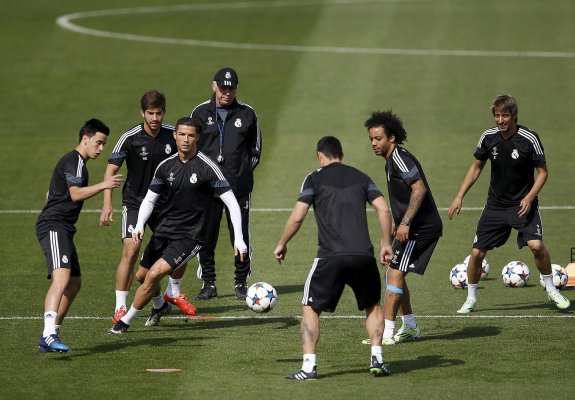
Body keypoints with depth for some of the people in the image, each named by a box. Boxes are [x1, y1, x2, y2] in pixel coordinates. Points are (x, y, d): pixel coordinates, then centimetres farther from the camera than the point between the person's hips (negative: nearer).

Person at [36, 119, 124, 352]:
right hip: (53, 227, -11)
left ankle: (50, 336, 18)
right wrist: (102, 186, -27)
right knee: (62, 277, -27)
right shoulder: (75, 161, -8)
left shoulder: (72, 161, 25)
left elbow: (50, 193, 34)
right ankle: (49, 334, -43)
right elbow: (75, 193, -22)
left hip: (63, 230, 11)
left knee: (74, 283, 14)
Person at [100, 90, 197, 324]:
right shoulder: (130, 138, -17)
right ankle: (120, 309, -14)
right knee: (130, 250, -20)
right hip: (134, 202, -4)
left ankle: (173, 293, 33)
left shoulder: (173, 135, -5)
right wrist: (107, 204, -23)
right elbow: (111, 169, -15)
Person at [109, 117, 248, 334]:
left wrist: (238, 239, -19)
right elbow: (150, 199, 10)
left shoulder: (207, 167, -14)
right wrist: (139, 225, -9)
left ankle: (126, 321, -1)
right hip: (163, 232, 6)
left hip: (189, 237, -6)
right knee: (143, 275, 17)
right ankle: (159, 305, 50)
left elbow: (232, 203, -12)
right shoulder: (166, 166, 1)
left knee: (153, 275, -18)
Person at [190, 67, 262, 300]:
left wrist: (244, 171, 3)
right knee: (205, 237, 1)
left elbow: (255, 149, 14)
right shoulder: (201, 113, 5)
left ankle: (241, 284, 12)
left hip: (239, 185, 0)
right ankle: (208, 284, 11)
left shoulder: (247, 114, 6)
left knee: (241, 237, 1)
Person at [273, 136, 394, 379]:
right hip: (363, 255, 3)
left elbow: (297, 217, 1)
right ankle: (377, 359, 11)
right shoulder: (361, 177, 18)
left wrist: (282, 245, 14)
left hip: (330, 256, -3)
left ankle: (308, 366, -3)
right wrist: (386, 243, 15)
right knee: (373, 306, 25)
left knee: (311, 308, 10)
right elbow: (383, 209, 7)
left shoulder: (315, 179, 8)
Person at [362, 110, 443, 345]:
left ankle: (386, 332, -13)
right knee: (394, 275, 15)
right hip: (414, 227, 10)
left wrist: (405, 223, -27)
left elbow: (419, 190, -24)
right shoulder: (391, 160, 16)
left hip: (421, 227, -10)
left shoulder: (399, 158, -15)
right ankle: (410, 328, 22)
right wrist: (397, 223, 27)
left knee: (395, 275, -12)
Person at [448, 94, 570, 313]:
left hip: (523, 204, -3)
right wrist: (459, 197, 4)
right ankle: (471, 300, 19)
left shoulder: (529, 138, -15)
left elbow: (543, 171, -7)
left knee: (536, 245, -24)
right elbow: (476, 167, 10)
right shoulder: (488, 137, -5)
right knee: (477, 252, -1)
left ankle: (551, 290, -2)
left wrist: (529, 198, -20)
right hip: (495, 204, 3)